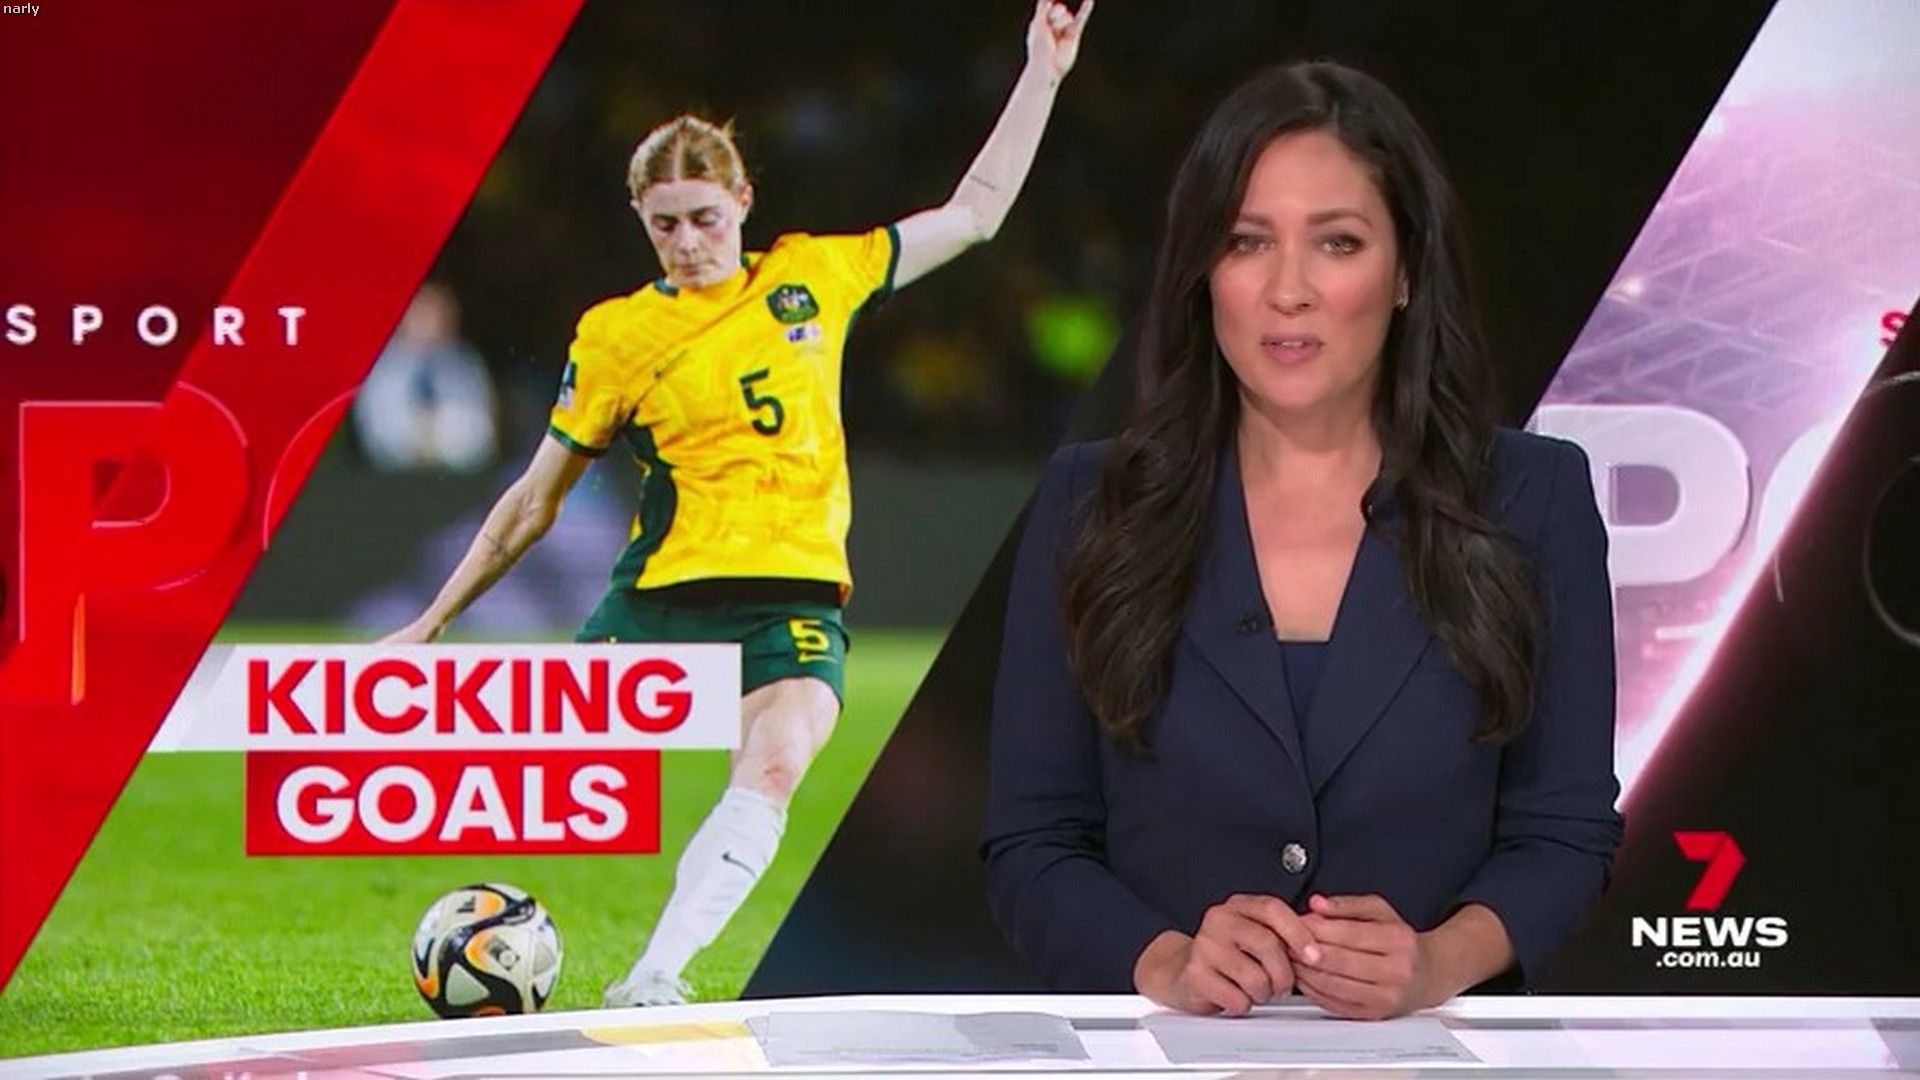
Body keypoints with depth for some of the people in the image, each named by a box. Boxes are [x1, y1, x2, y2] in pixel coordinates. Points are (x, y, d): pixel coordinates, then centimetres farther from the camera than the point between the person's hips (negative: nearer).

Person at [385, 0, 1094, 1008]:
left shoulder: (814, 276, 10)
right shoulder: (615, 336, 5)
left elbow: (973, 211, 21)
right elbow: (535, 501, 13)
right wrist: (432, 623, 14)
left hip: (793, 599, 0)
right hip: (659, 594, 0)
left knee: (771, 766, -27)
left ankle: (653, 982, -34)